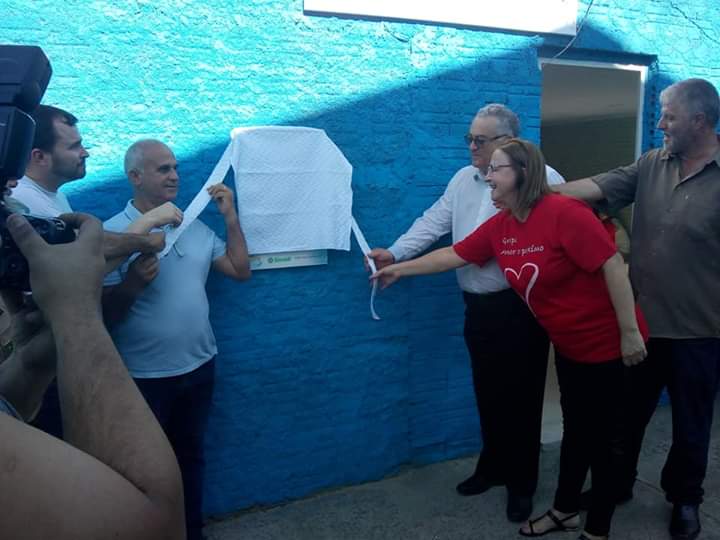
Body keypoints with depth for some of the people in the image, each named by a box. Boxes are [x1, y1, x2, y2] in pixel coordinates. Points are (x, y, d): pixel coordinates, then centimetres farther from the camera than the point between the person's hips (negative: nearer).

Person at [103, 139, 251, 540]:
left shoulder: (196, 228, 5)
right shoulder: (113, 233, -12)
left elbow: (240, 270, 5)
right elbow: (102, 311, -12)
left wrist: (230, 216, 0)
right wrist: (132, 283, -31)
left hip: (199, 366, 5)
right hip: (146, 377, -5)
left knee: (191, 456, 21)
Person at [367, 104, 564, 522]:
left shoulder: (543, 179, -9)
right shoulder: (463, 179, 10)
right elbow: (435, 222, 7)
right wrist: (395, 254, -4)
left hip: (521, 306, -5)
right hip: (478, 305, 6)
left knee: (520, 395, 7)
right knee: (488, 392, 17)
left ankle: (522, 482, 25)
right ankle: (493, 466, 37)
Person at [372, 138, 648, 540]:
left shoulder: (564, 212, -25)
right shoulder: (500, 225, -1)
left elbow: (613, 265, -25)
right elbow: (454, 255, 8)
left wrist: (630, 332, -23)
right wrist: (400, 269, 13)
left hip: (606, 342, -7)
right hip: (568, 345, 7)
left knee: (603, 436, 6)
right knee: (575, 429, 20)